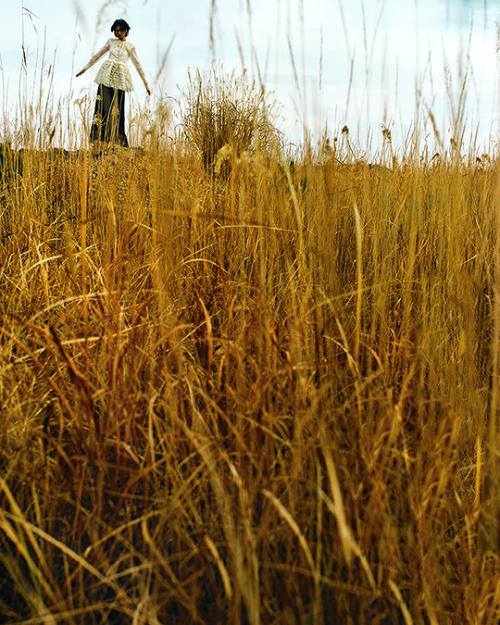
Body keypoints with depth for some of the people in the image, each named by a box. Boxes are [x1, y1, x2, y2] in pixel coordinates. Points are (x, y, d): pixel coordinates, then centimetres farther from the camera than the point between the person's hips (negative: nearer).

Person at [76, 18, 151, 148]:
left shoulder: (130, 47, 10)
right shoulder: (111, 42, 16)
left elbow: (137, 65, 8)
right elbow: (98, 55, 21)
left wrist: (146, 84, 3)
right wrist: (85, 68, 20)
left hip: (119, 77, -1)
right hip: (106, 74, 1)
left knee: (118, 108, -3)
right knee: (103, 104, -8)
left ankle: (117, 139, 1)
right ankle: (99, 137, -11)